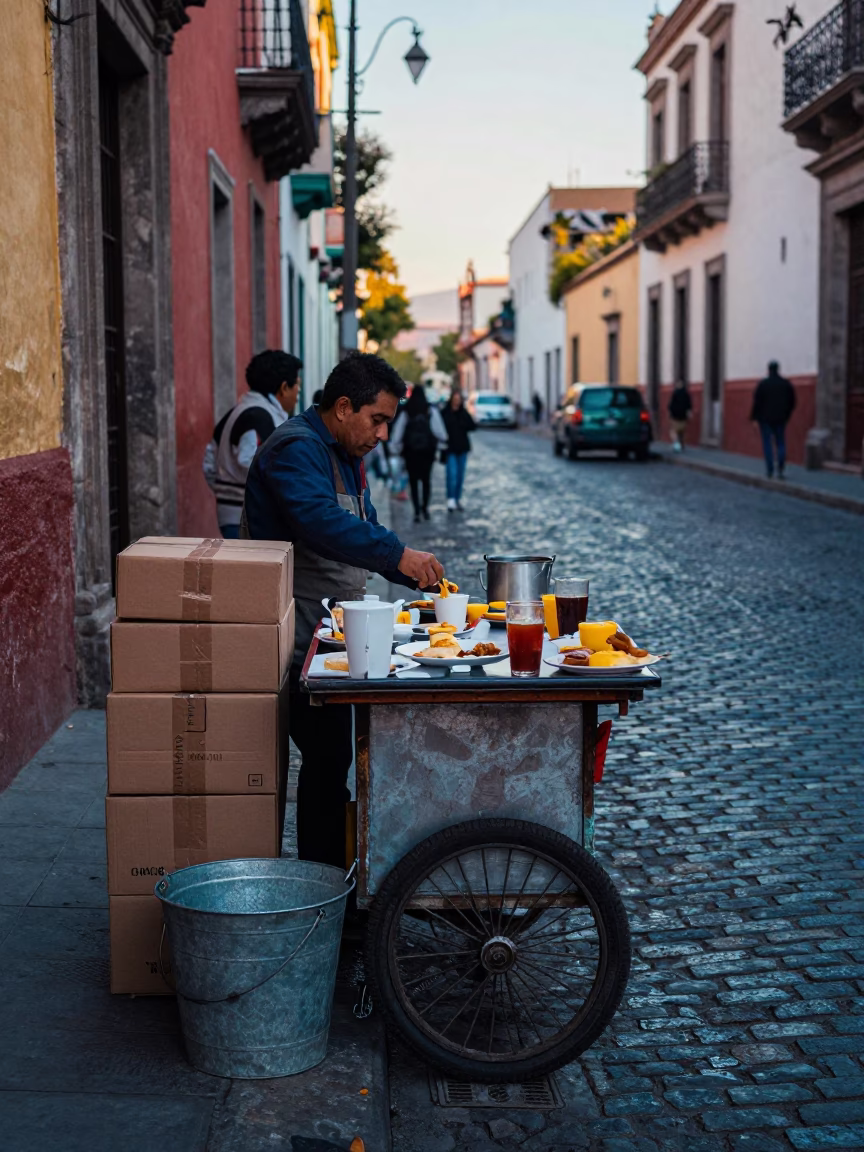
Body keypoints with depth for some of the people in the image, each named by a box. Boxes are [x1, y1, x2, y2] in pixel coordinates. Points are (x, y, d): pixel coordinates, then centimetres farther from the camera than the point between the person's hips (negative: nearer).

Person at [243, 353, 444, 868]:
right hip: (300, 641, -10)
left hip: (329, 633, 10)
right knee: (327, 758, -8)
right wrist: (398, 553, -38)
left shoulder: (345, 456, 18)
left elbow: (364, 530, 22)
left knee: (332, 757, 11)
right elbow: (322, 522, -33)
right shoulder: (296, 449, -15)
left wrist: (416, 574, 8)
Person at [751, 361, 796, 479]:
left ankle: (770, 471, -1)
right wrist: (786, 415, 19)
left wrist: (754, 417, -1)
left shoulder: (762, 384, -8)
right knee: (781, 443, 8)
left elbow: (757, 402, -9)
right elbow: (792, 402, 7)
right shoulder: (786, 384, 2)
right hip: (780, 419, 3)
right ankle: (781, 468, -9)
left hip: (765, 419, -2)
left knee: (767, 444, 3)